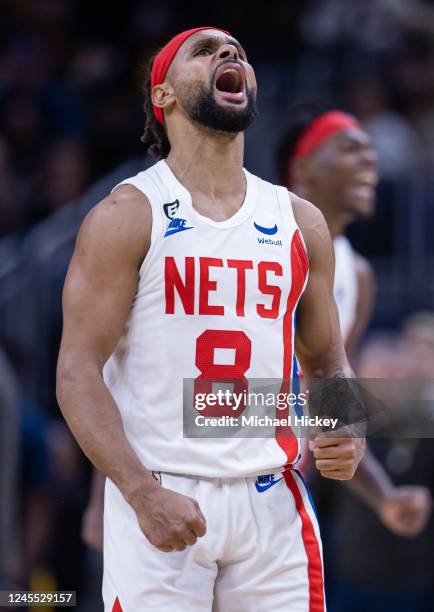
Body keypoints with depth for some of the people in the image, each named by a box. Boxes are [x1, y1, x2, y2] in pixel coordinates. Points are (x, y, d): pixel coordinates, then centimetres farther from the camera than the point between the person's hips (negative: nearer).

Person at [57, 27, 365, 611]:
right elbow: (78, 371, -8)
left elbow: (328, 360, 20)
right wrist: (144, 494, -19)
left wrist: (349, 432, -3)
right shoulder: (127, 216, -3)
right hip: (160, 502, -4)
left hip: (272, 498, 4)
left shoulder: (300, 222, 11)